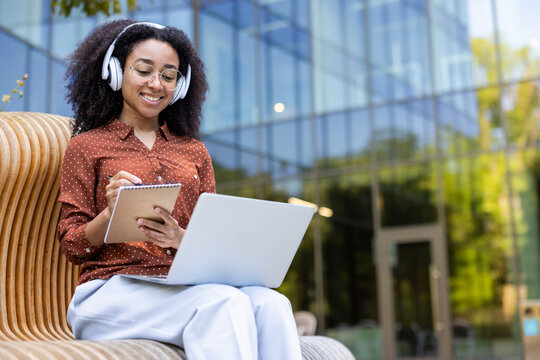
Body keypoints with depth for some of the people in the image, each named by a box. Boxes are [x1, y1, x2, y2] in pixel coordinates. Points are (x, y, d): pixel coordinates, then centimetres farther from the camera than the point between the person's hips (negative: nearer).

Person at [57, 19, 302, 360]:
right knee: (225, 302, -34)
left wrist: (180, 238, -10)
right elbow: (71, 245, 6)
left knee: (271, 304, -29)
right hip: (113, 289, -3)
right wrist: (110, 214, -16)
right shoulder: (86, 146, 10)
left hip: (186, 286, 4)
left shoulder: (195, 152, 21)